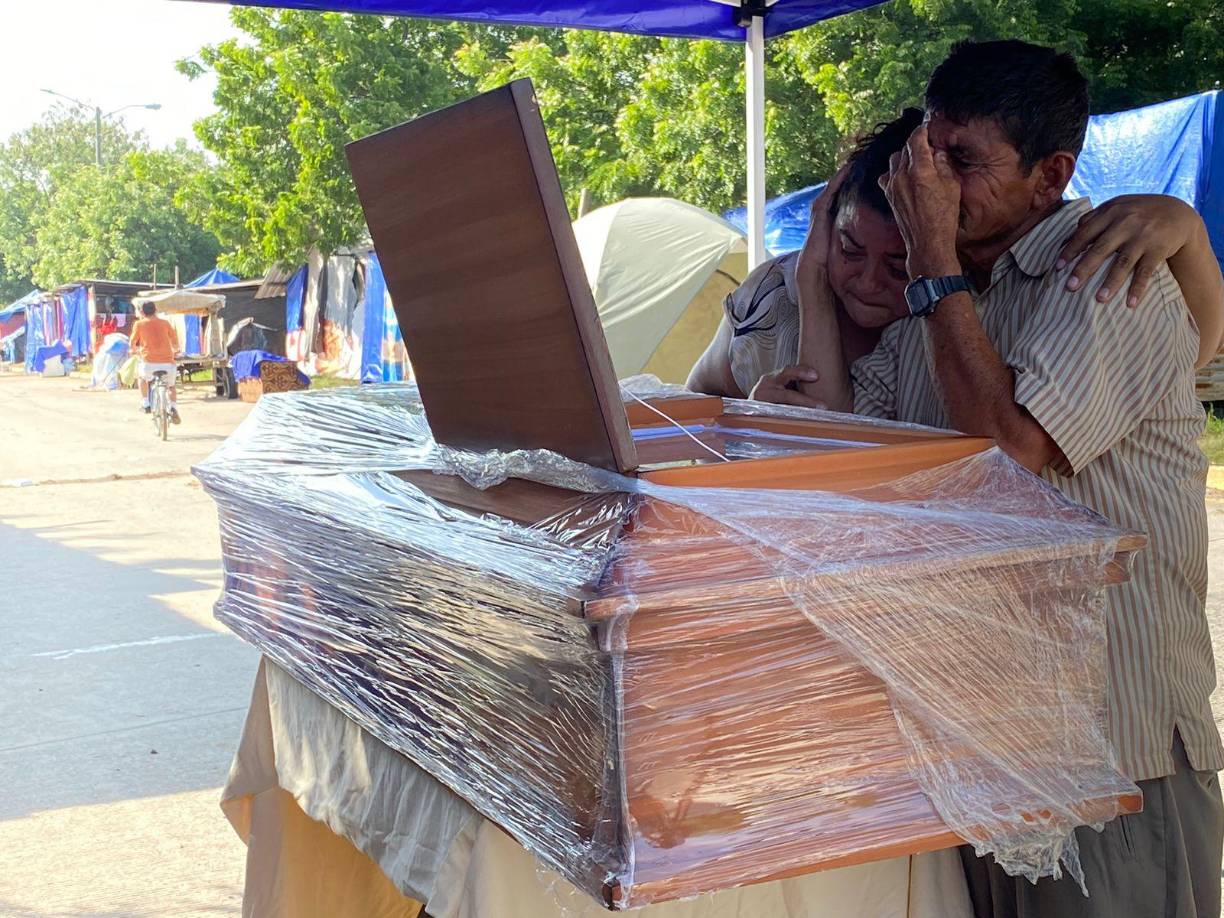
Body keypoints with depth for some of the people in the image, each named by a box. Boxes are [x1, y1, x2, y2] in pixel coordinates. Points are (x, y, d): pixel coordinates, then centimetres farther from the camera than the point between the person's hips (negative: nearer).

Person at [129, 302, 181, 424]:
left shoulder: (139, 324, 6)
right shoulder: (165, 323, 11)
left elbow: (132, 344, 12)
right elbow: (175, 342, 15)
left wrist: (135, 351, 36)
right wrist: (174, 350, 38)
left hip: (149, 362, -1)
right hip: (167, 362, 1)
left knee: (142, 376, 33)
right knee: (171, 385, 26)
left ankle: (145, 404, 27)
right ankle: (174, 408, 4)